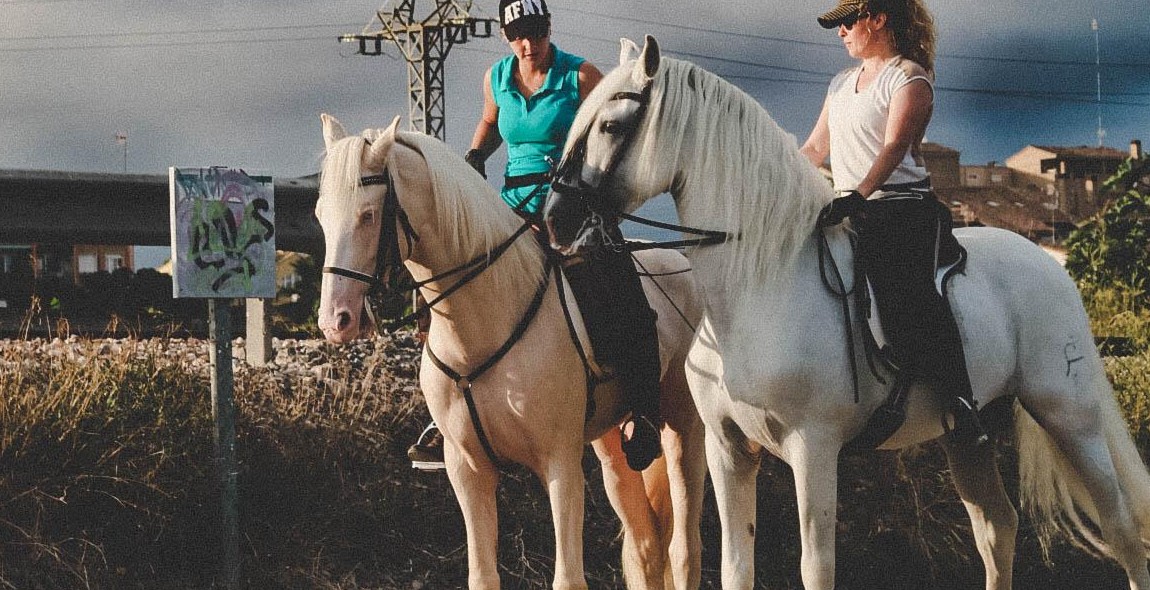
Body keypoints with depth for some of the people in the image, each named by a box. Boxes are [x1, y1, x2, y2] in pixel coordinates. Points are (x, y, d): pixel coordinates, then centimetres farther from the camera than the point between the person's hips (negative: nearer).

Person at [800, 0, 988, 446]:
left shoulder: (909, 77, -3)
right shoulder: (842, 84, 22)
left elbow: (894, 145, -18)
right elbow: (814, 149, 26)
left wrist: (859, 195, -32)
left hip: (902, 208, -9)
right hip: (848, 213, 9)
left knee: (906, 290, -28)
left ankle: (961, 405, -34)